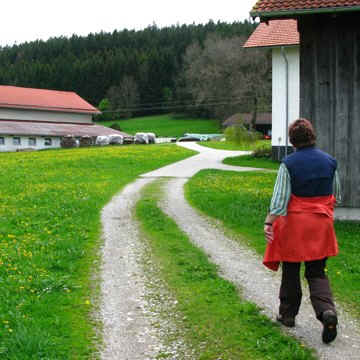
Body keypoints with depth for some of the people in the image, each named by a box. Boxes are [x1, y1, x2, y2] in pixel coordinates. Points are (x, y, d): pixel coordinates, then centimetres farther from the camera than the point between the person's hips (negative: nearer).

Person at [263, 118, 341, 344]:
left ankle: (288, 314, 24)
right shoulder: (330, 161, 1)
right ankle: (327, 310, -13)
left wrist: (269, 223, -10)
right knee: (317, 272, 10)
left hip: (294, 225, -3)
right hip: (321, 224, 3)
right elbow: (337, 197, 9)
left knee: (291, 272, 13)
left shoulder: (288, 164, -12)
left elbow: (280, 199, -15)